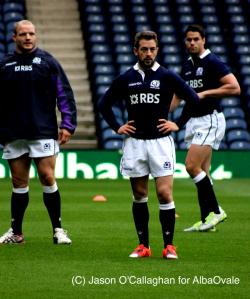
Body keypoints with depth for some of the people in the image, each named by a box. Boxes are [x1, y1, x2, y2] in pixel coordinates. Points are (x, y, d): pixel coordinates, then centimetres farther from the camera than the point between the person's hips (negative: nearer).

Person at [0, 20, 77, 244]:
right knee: (19, 182, 6)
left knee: (47, 178, -8)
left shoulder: (47, 61, 2)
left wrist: (67, 124, -8)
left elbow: (64, 94, 0)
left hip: (43, 132, -3)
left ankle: (58, 229, 1)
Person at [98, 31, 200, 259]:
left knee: (164, 193, -8)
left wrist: (178, 124, -2)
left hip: (160, 141, -2)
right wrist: (117, 127, 8)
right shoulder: (125, 79, 5)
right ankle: (143, 245, 12)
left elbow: (194, 100, 1)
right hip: (135, 142, 2)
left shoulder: (167, 77, -2)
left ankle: (169, 246, -2)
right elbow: (104, 104, 17)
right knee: (139, 195, 6)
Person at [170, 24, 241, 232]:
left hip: (210, 120, -8)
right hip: (193, 120, 8)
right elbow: (178, 95, 24)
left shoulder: (212, 62, -10)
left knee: (192, 166, -17)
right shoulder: (187, 66, 14)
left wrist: (205, 93, -18)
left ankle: (215, 211, -8)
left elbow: (234, 88, -18)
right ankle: (206, 220, 8)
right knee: (202, 173, 6)